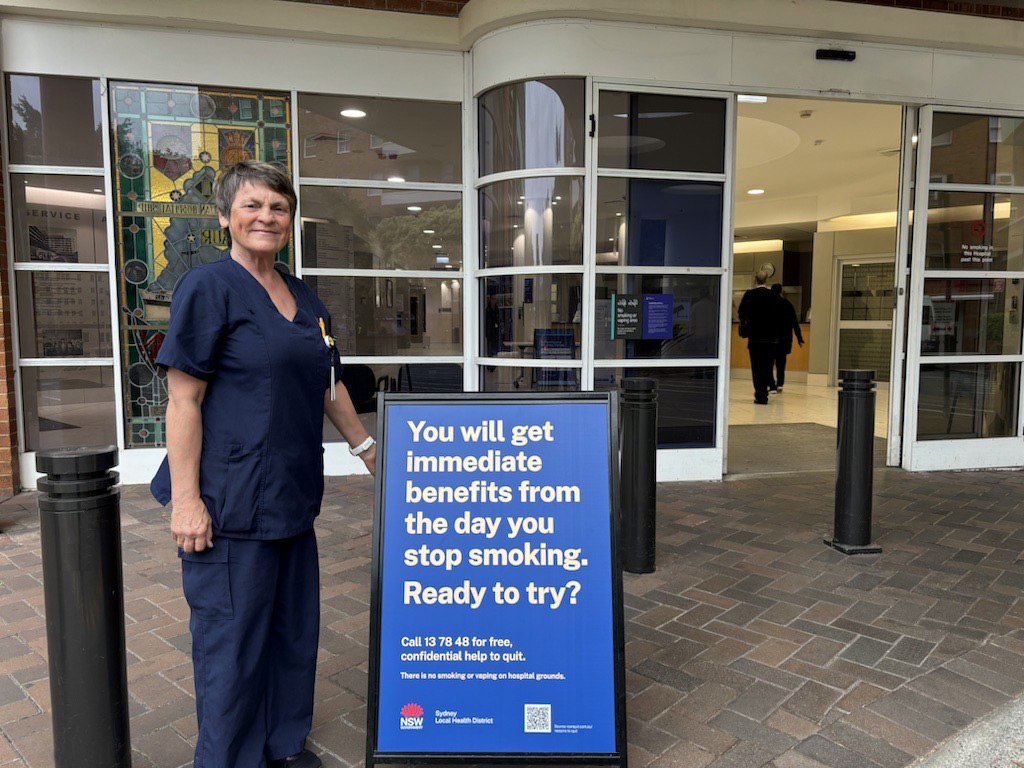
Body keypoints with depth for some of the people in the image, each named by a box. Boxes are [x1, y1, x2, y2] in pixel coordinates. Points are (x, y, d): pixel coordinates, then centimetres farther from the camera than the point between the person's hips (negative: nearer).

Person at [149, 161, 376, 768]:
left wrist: (369, 449, 22)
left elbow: (328, 386, 20)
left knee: (295, 625, 18)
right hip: (231, 500, -7)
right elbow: (183, 399, -13)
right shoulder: (209, 287, -9)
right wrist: (186, 499, -17)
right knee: (233, 636, 5)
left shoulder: (305, 299, 12)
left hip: (293, 493, 8)